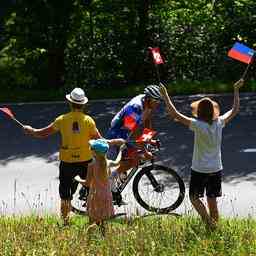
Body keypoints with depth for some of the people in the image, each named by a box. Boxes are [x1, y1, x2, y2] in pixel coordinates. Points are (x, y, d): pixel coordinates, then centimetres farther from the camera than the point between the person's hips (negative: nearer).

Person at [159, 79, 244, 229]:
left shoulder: (198, 125, -19)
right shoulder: (219, 123, -7)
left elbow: (175, 114, -19)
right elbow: (235, 110, 10)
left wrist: (165, 95, -12)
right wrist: (236, 90, 18)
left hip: (199, 170, -4)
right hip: (216, 170, 4)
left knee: (194, 197, 11)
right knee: (212, 200, 14)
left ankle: (210, 223, -6)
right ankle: (215, 226, 17)